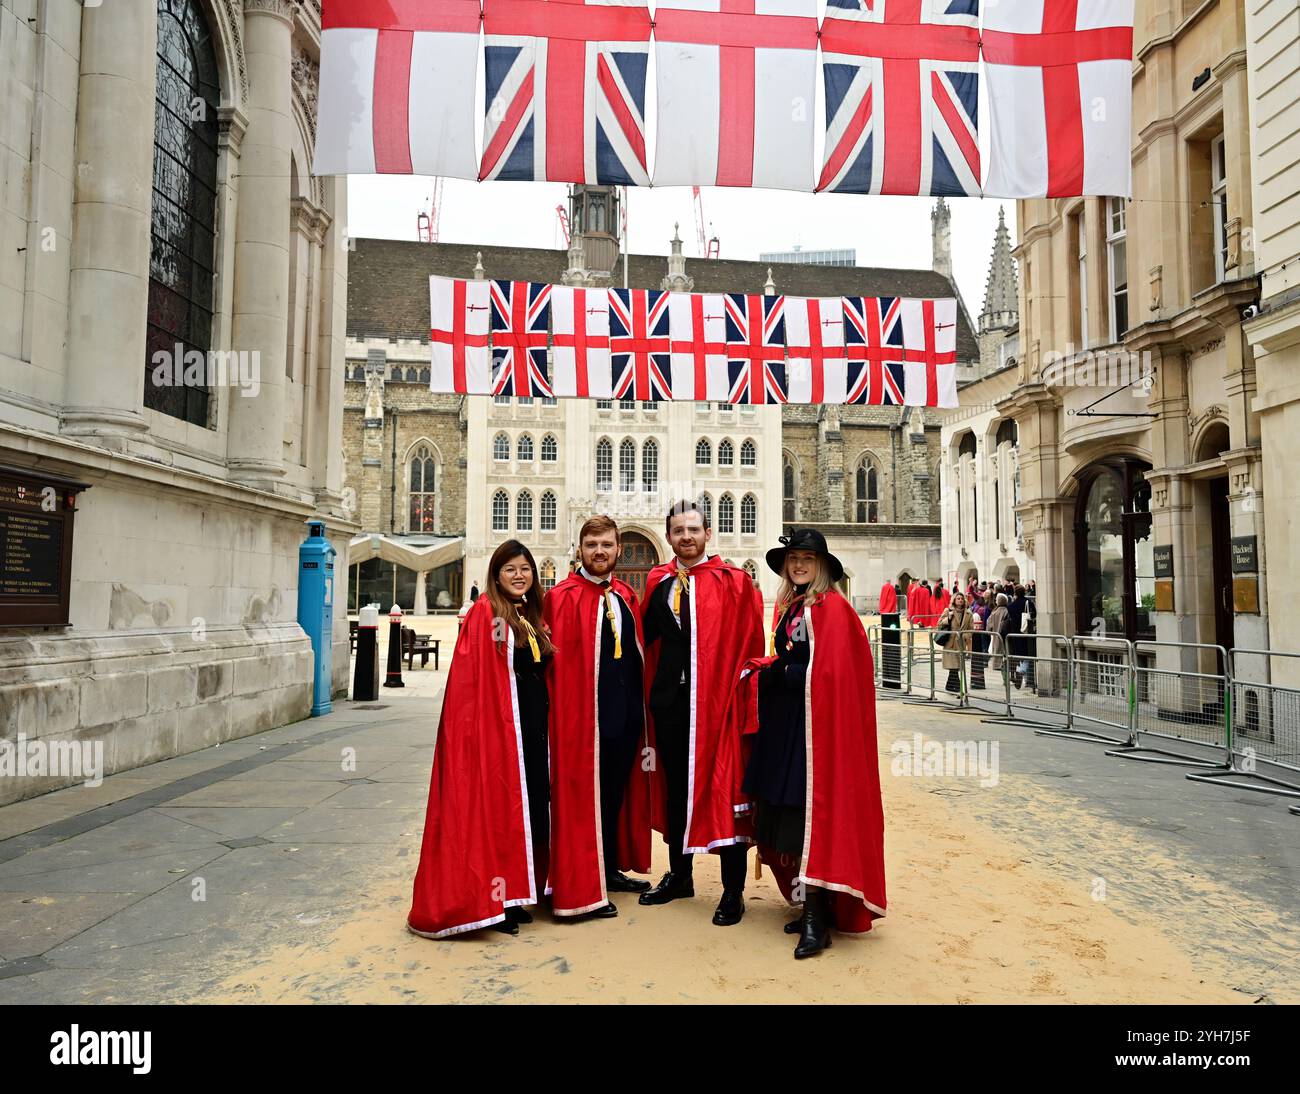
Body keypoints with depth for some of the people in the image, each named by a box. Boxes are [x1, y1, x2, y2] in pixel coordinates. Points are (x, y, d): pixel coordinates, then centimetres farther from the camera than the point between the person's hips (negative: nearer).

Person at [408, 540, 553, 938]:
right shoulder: (486, 612, -7)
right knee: (495, 805, -2)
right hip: (498, 725, -8)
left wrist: (544, 719, 11)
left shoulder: (534, 617, 15)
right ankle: (486, 901, 9)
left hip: (532, 725, 8)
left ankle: (511, 895, 22)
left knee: (528, 807, 10)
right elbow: (471, 677, -15)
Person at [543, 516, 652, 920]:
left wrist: (640, 705, 11)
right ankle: (583, 889, 16)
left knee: (617, 791, 17)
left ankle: (611, 869, 34)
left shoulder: (627, 596, 11)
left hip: (627, 712, 6)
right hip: (585, 715, -6)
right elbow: (557, 660, -13)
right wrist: (563, 715, -18)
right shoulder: (563, 597, -8)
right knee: (583, 795, 3)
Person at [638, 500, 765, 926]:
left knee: (723, 788, 0)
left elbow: (749, 643, -8)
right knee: (674, 786, 15)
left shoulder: (733, 582, -4)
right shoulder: (658, 582, 9)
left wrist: (742, 688, -13)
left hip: (716, 697, -5)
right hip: (669, 697, 5)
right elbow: (646, 635, 14)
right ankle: (679, 875, 32)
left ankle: (734, 890, 13)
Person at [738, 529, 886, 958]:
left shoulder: (831, 607, -8)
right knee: (788, 818, 9)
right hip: (783, 721, 8)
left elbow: (832, 671, -16)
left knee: (811, 814, -7)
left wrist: (779, 674, -12)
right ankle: (811, 906, 20)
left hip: (815, 722, -8)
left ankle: (817, 920, 0)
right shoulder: (787, 607, 15)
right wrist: (765, 672, 4)